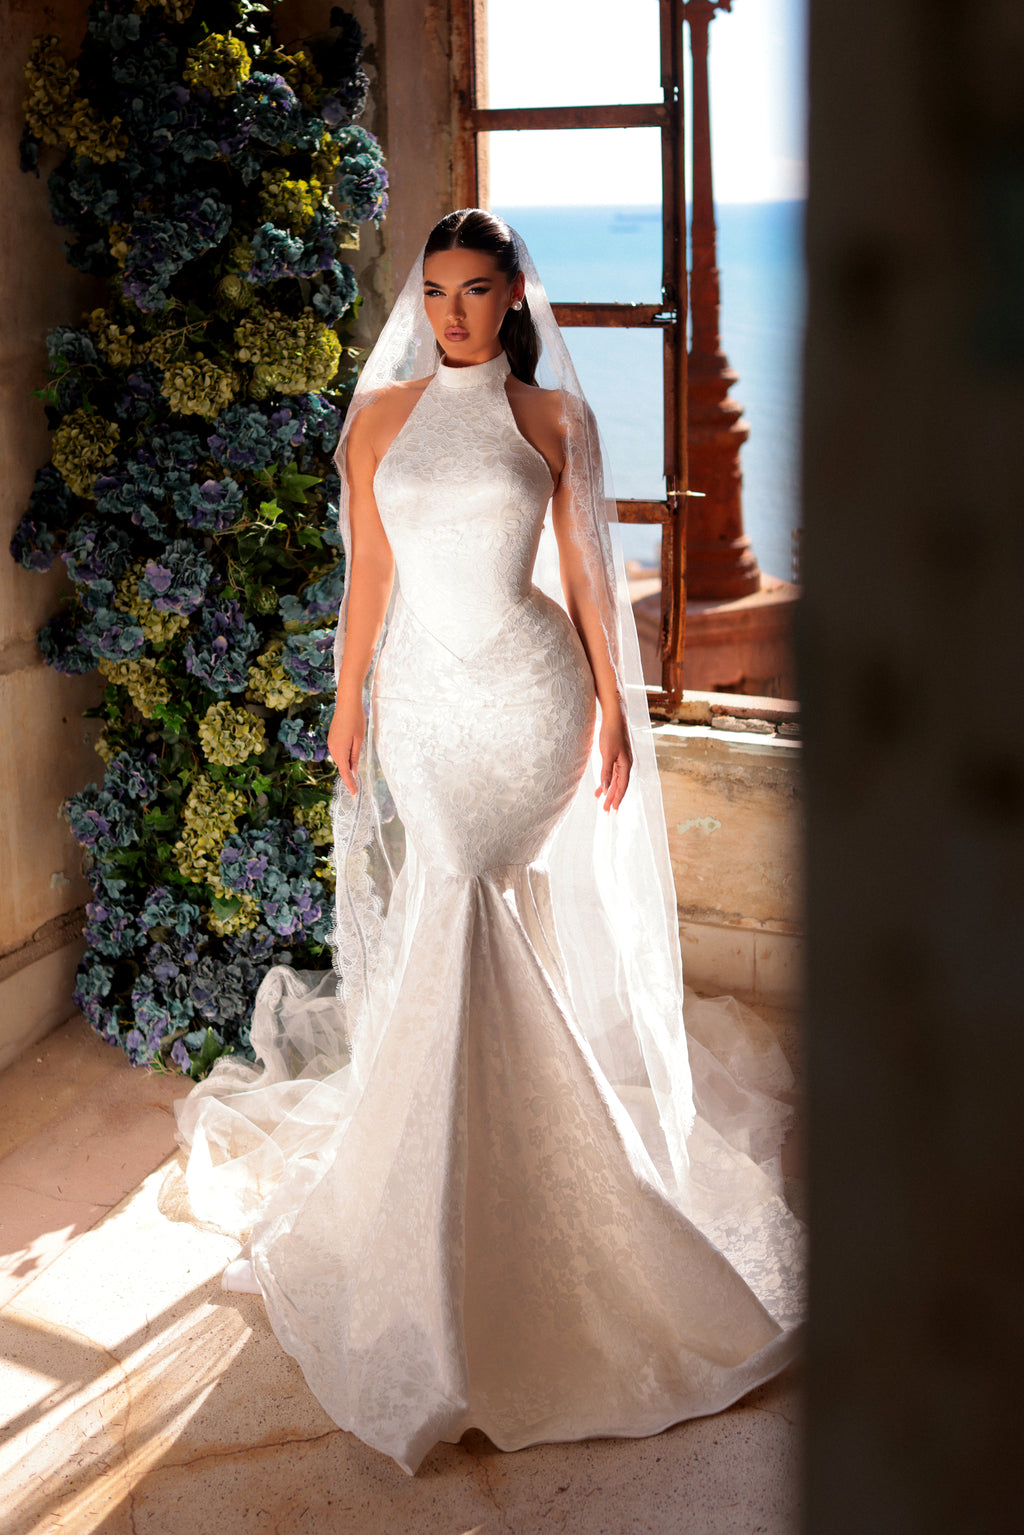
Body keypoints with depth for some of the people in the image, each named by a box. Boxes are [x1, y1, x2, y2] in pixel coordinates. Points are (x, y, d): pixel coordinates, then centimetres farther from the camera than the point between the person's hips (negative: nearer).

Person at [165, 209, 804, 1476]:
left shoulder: (552, 414, 3)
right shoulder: (381, 414, 7)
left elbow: (585, 567, 4)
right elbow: (367, 573, 8)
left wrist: (613, 704, 1)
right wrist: (348, 704, 7)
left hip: (528, 693, -2)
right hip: (420, 692, 2)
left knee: (503, 912, -5)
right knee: (443, 917, 2)